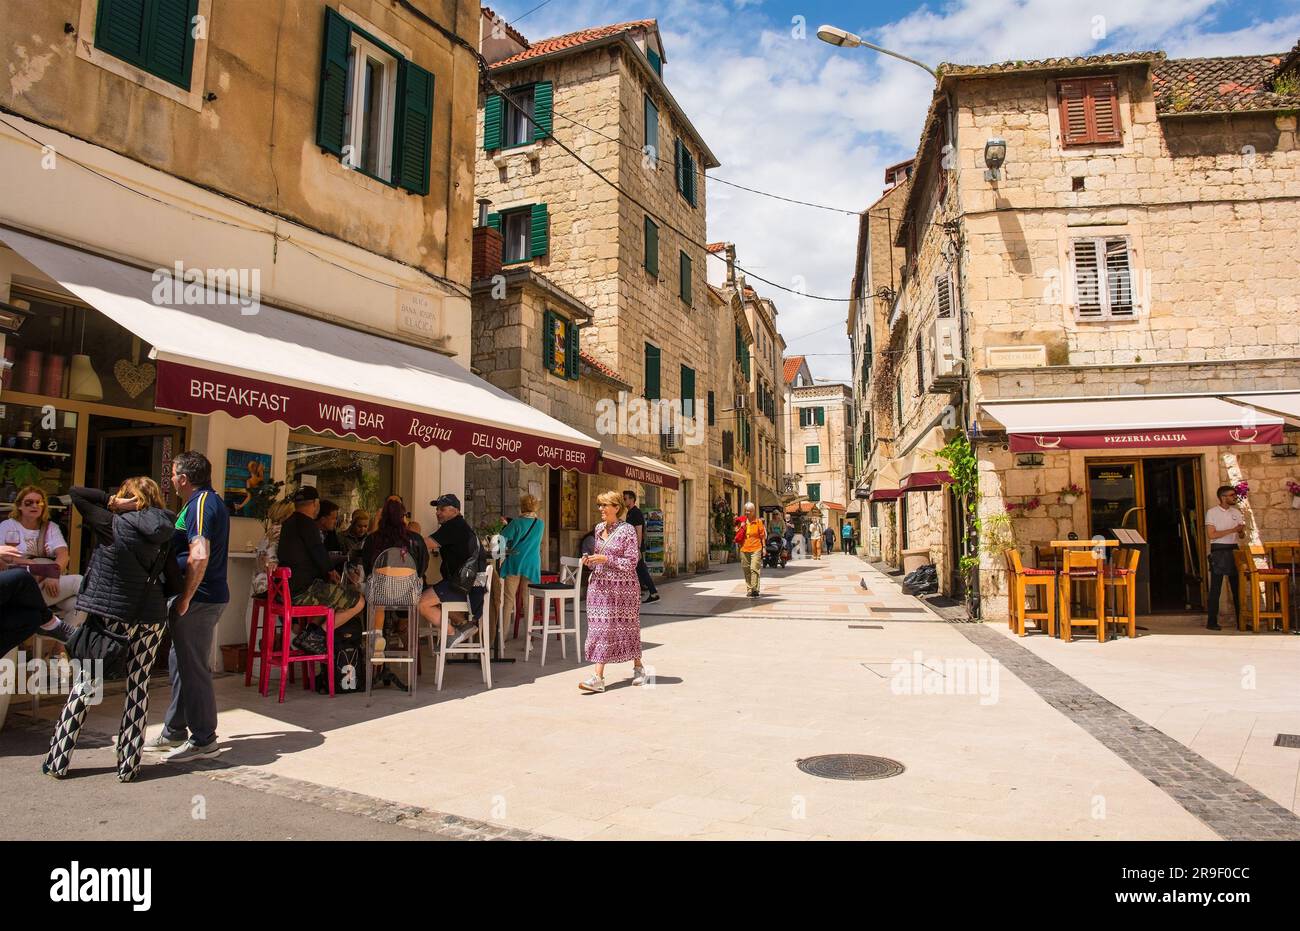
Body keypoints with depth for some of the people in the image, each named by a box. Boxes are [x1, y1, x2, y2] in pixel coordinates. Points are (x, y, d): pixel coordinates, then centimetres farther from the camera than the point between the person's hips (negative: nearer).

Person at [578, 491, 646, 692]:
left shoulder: (627, 530, -11)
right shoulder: (599, 528, 9)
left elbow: (632, 562, -14)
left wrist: (606, 559, -20)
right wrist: (590, 561, 0)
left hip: (623, 586, -5)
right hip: (600, 585, 6)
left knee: (627, 627, 7)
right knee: (600, 628, 1)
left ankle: (638, 668, 28)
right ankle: (598, 677, 1)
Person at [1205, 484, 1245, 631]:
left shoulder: (1236, 512, 12)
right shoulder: (1212, 512, -4)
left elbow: (1241, 535, 16)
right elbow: (1211, 535, -11)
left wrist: (1241, 531, -8)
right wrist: (1232, 530, -16)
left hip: (1234, 550, 5)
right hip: (1219, 551, -5)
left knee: (1237, 586, 9)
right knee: (1215, 588, -4)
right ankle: (1211, 622, -2)